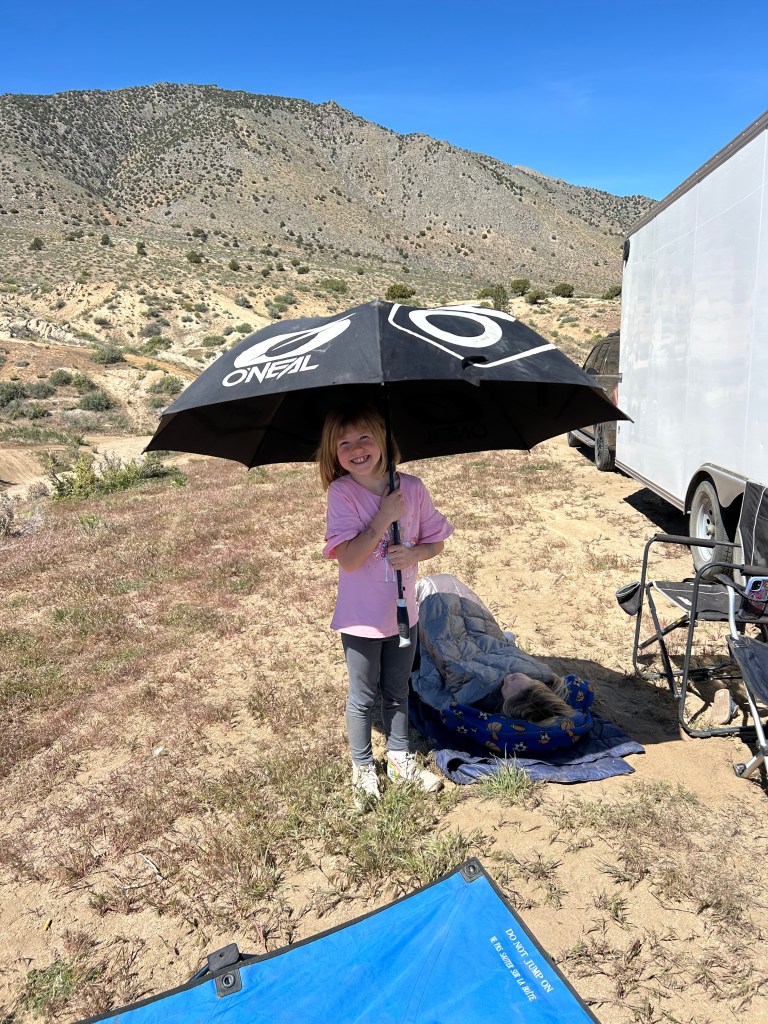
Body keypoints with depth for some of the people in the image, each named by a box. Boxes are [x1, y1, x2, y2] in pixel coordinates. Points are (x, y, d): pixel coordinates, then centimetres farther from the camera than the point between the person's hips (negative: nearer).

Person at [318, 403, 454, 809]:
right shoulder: (341, 493, -17)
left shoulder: (411, 486, -7)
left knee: (398, 692, 22)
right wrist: (384, 518, -27)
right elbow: (347, 559, -23)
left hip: (403, 611, 3)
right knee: (363, 697, 15)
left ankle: (400, 758, 42)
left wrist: (414, 553, -18)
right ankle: (362, 768, 35)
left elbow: (435, 540, 3)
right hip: (361, 618, -3)